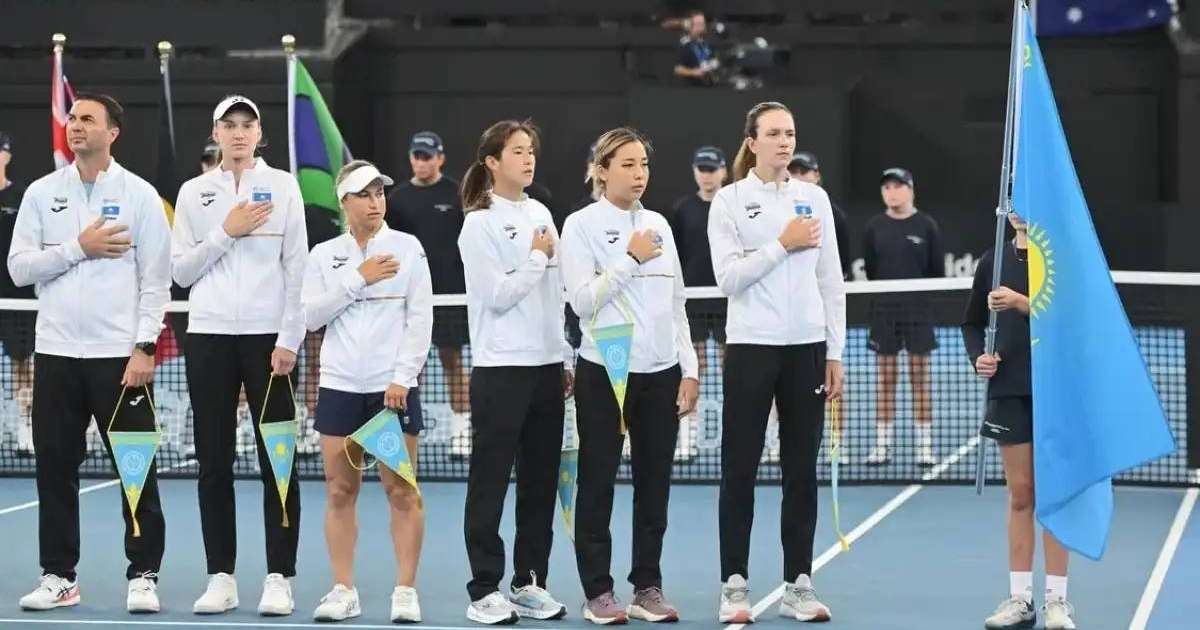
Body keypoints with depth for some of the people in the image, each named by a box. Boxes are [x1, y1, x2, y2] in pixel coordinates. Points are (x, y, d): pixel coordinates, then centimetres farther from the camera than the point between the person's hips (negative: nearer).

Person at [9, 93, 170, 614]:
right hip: (56, 354, 3)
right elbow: (19, 267, 2)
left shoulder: (139, 195, 1)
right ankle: (58, 576, 13)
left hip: (120, 354, -3)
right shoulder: (42, 194, 9)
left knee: (137, 468, -3)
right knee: (54, 468, 5)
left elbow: (155, 279, -2)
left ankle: (143, 576, 4)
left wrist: (145, 348, -10)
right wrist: (78, 248, -10)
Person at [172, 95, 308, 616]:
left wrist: (289, 340, -7)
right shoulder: (194, 192, 8)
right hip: (209, 337, 2)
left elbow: (297, 267, 0)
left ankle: (279, 578, 1)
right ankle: (221, 578, 9)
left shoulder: (282, 186, 3)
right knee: (214, 462, 3)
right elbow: (181, 270, 5)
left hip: (269, 335, -2)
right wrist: (226, 232, -8)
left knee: (277, 460, -3)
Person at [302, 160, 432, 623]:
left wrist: (402, 378, -10)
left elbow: (420, 319, -2)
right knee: (340, 491, 3)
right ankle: (343, 591, 9)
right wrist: (358, 279, -11)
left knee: (401, 491, -2)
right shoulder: (324, 255, 7)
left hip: (393, 387, -2)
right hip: (339, 387, 2)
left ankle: (405, 591, 2)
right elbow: (311, 315, -2)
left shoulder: (407, 248, 2)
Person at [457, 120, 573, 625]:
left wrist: (566, 359, 14)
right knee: (490, 484, -2)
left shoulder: (540, 214, 12)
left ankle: (529, 583, 16)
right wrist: (538, 257, -6)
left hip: (547, 365, 6)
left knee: (540, 482, 8)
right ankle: (485, 590, 2)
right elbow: (498, 295, -14)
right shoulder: (480, 223, -7)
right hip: (501, 369, -6)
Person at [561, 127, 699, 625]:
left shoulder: (658, 224, 12)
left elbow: (676, 303, 14)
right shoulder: (582, 225, -3)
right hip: (604, 372, -5)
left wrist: (689, 369, 8)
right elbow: (582, 300, -12)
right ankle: (598, 593, 6)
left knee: (655, 484, 6)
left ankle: (648, 588, 13)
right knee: (598, 484, 1)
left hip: (660, 373, 5)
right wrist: (631, 259, -16)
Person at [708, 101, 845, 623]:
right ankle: (734, 586, 5)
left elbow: (831, 280, 10)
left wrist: (834, 352, 5)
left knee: (802, 470, 5)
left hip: (807, 347, 3)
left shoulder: (815, 198, 9)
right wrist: (782, 244, -14)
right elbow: (728, 278, -9)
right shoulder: (729, 201, -1)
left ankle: (798, 585, 11)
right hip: (751, 347, -3)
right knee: (740, 470, 0)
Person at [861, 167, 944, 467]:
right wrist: (878, 298, 3)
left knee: (920, 377, 1)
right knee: (885, 378, 4)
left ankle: (925, 446, 4)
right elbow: (870, 270, 9)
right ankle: (882, 445, 7)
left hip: (918, 311, -2)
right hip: (884, 311, 2)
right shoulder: (874, 227, 5)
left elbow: (937, 271, 1)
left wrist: (933, 303, -2)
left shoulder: (926, 226, 0)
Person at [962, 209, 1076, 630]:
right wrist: (977, 357, -2)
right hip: (1009, 390, 3)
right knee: (1019, 495, 5)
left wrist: (1023, 303, -23)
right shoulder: (993, 261, 9)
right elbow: (972, 322, 17)